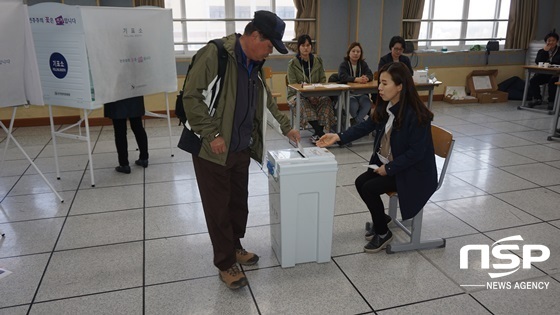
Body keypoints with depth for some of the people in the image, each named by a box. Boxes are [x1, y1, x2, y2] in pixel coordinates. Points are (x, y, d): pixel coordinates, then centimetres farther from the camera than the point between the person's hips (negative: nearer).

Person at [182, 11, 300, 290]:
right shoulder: (215, 54, -17)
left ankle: (235, 247, 39)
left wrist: (286, 127, 19)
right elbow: (191, 97, -19)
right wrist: (212, 134, -21)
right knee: (218, 207, 4)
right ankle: (226, 263, 20)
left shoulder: (255, 64, 8)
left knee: (239, 202, 17)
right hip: (213, 149, -7)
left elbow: (267, 101, 21)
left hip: (242, 148, 8)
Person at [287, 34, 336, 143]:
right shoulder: (292, 64, -1)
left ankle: (317, 134, -27)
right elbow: (293, 85, -7)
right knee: (304, 104, -36)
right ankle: (321, 133, -37)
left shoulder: (318, 60, 10)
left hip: (317, 94, 3)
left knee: (326, 101, -29)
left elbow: (323, 79, 10)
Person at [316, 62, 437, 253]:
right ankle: (381, 219, 21)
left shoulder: (416, 115, -25)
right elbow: (365, 127, -1)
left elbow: (416, 152, -23)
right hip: (386, 163, 7)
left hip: (413, 172, -7)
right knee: (360, 182, -6)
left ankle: (383, 233, 7)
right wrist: (338, 137, -12)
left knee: (369, 188, -17)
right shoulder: (384, 107, -3)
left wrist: (388, 168, -19)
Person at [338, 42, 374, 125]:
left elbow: (370, 75, -2)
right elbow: (342, 77, -20)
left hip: (361, 93, 4)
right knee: (354, 106, -33)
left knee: (367, 104, -27)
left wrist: (366, 78, -30)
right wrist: (356, 79, -37)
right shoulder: (343, 65, 0)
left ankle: (355, 122, -21)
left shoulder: (363, 64, 13)